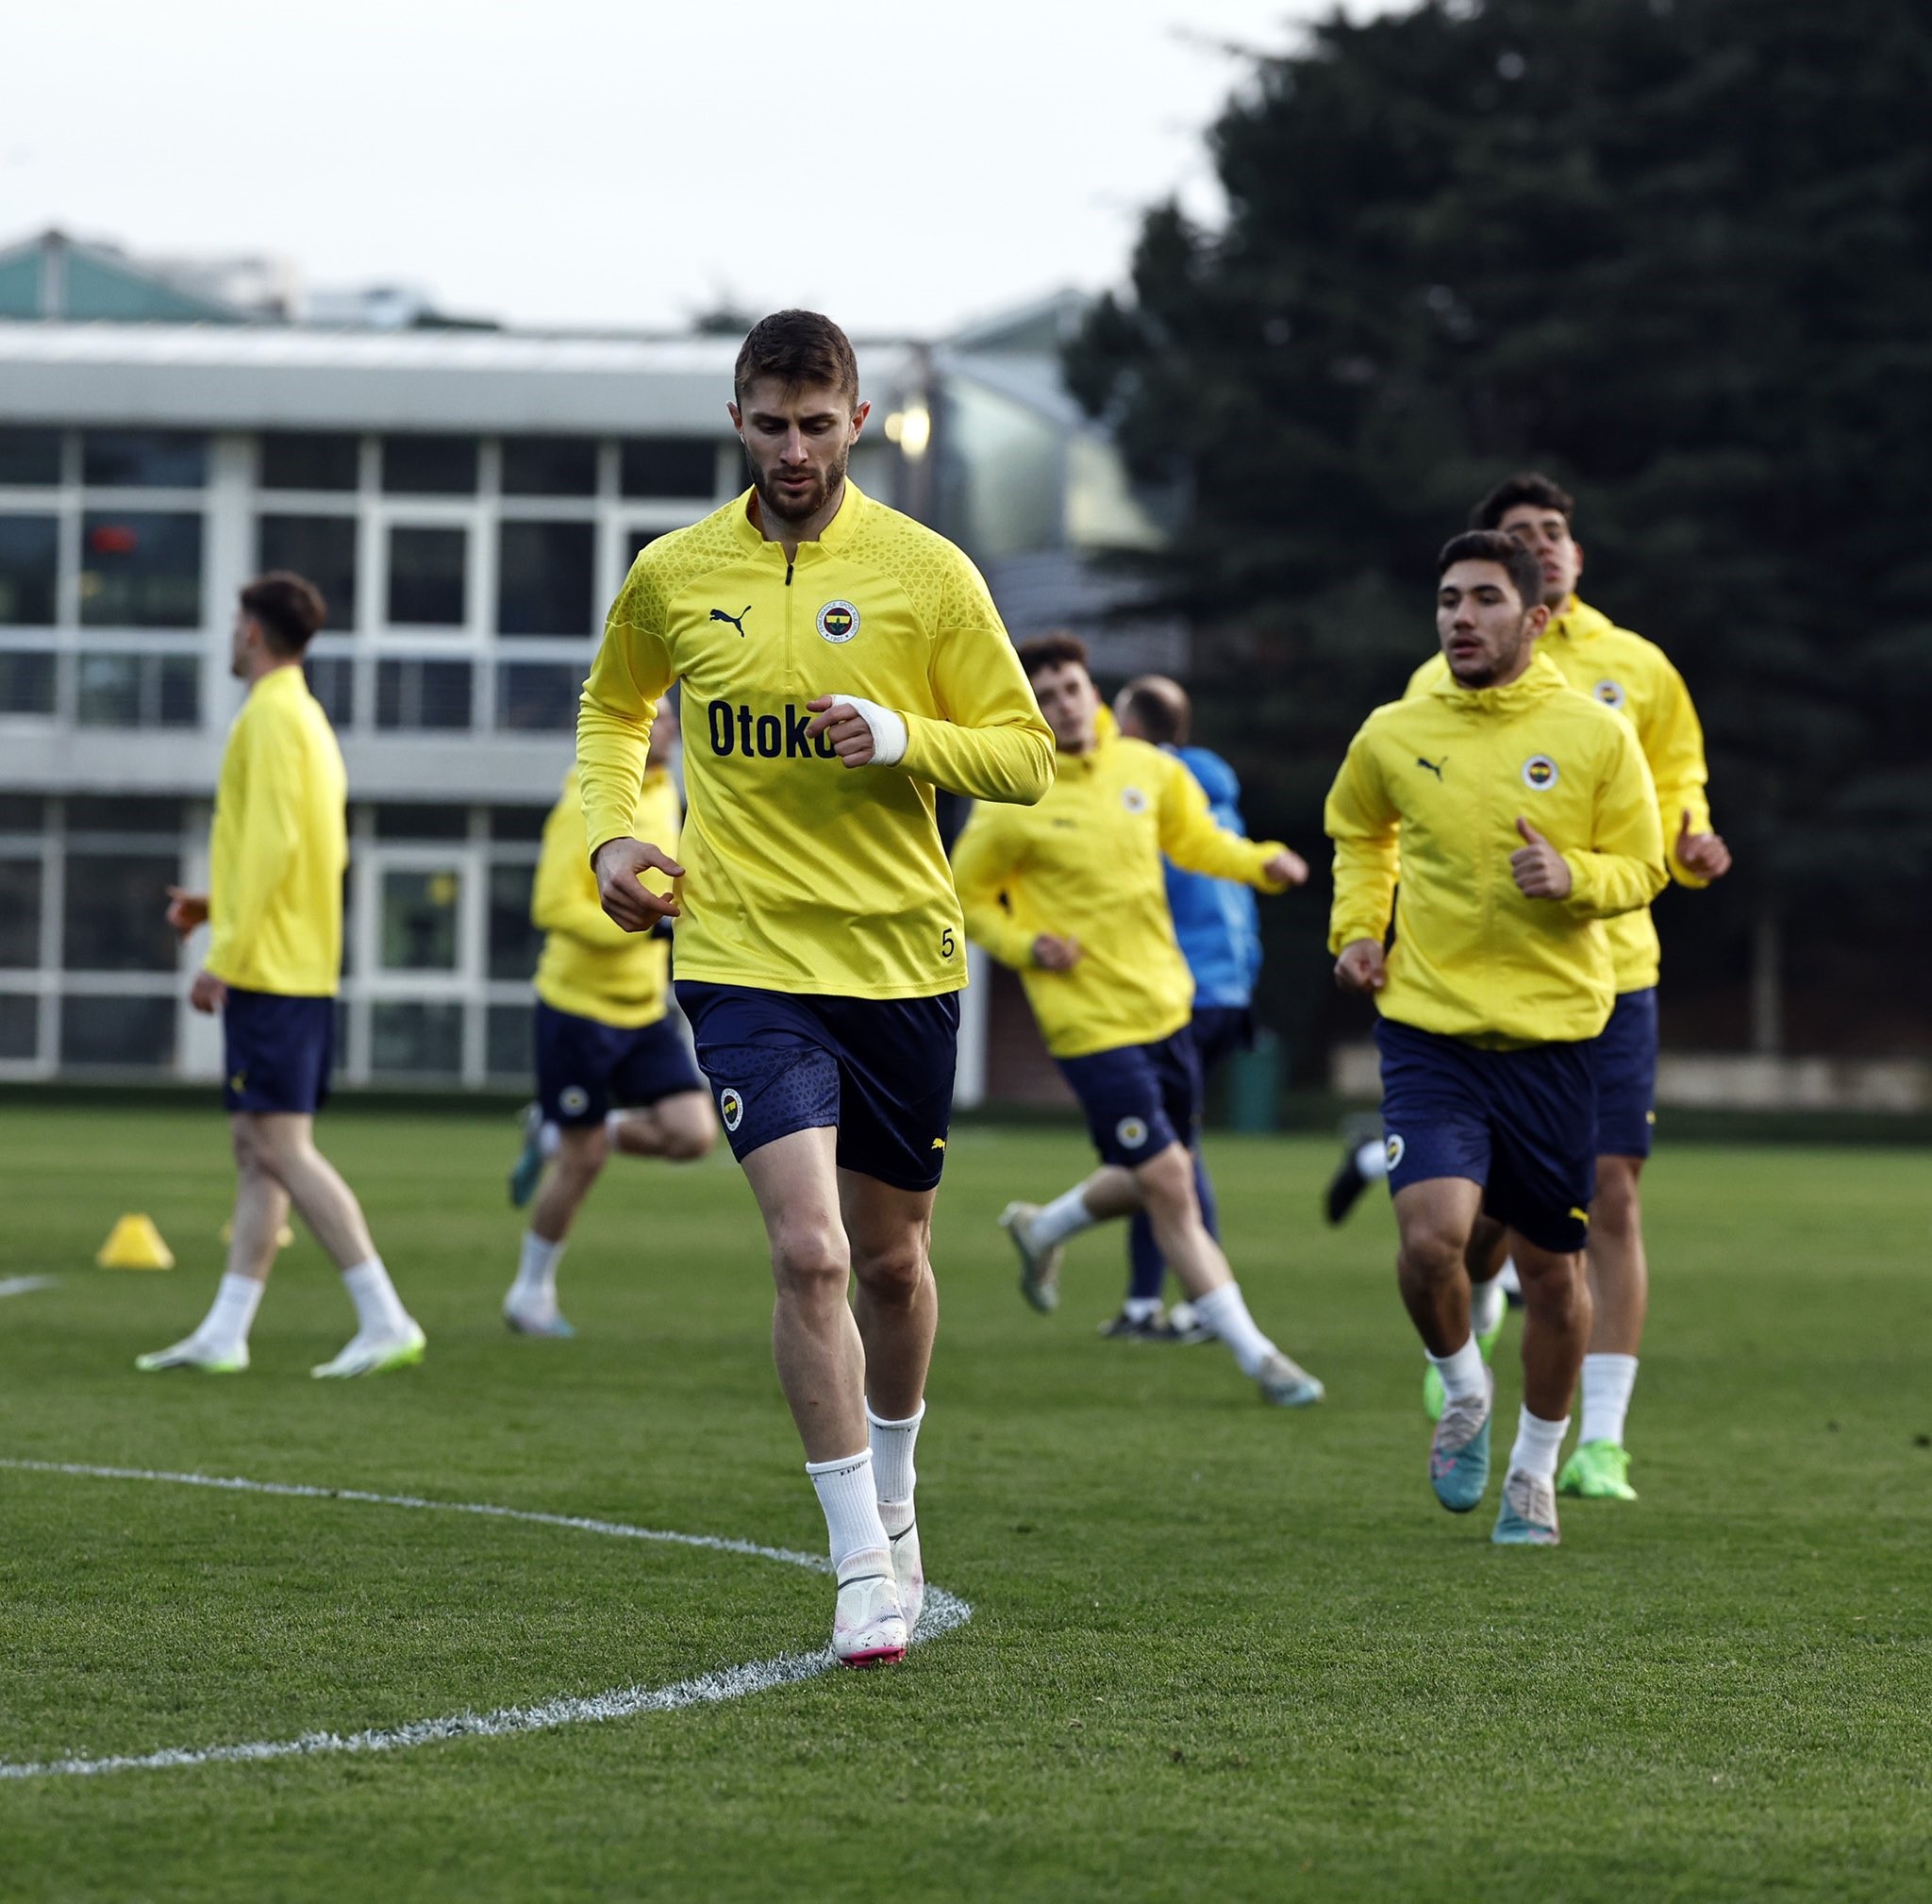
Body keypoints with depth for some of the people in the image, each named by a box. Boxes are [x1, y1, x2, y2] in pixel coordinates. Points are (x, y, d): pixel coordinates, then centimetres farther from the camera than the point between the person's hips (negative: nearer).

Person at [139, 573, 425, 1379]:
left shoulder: (271, 718, -12)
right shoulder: (309, 721, 18)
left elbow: (272, 844, -20)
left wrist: (223, 958, -19)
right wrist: (216, 908, 20)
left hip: (268, 969, -10)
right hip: (302, 970, 10)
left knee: (281, 1147, -11)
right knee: (257, 1149, 9)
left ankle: (385, 1321, -16)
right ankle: (224, 1334, 11)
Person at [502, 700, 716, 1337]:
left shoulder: (664, 795, 7)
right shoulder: (585, 810, -17)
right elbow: (553, 907, -24)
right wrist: (643, 926, -29)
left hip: (646, 1010, 7)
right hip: (580, 1005, -7)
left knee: (692, 1134, -7)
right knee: (582, 1160, -1)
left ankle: (555, 1136, 16)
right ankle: (532, 1293, 19)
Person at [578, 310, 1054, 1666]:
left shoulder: (927, 573, -2)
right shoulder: (673, 576, 3)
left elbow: (1027, 756, 1)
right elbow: (613, 711, 22)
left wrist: (899, 735, -17)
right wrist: (614, 835, 6)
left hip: (902, 957, 1)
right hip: (746, 957, -1)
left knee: (891, 1258, 13)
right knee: (809, 1252, -16)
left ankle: (892, 1500, 39)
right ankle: (862, 1569, -11)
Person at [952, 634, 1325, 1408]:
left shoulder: (1148, 769, 2)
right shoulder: (1011, 805, -11)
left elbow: (1196, 841, 19)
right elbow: (967, 897, 1)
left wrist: (1264, 863, 1)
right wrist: (1026, 946, -15)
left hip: (1164, 1003, 6)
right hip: (1090, 1020, -6)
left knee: (1155, 1182, 17)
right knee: (1169, 1188, -8)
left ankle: (1043, 1229, 46)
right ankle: (1254, 1356, -2)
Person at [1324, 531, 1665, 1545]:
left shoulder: (1595, 735, -3)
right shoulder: (1393, 735, 2)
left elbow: (1642, 868, 3)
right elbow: (1359, 834, 23)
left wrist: (1573, 877, -17)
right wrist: (1357, 926, 8)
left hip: (1551, 1033, 0)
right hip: (1429, 1029, 0)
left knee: (1550, 1270, 7)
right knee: (1431, 1237, -21)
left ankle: (1534, 1471, 30)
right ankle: (1462, 1390, 11)